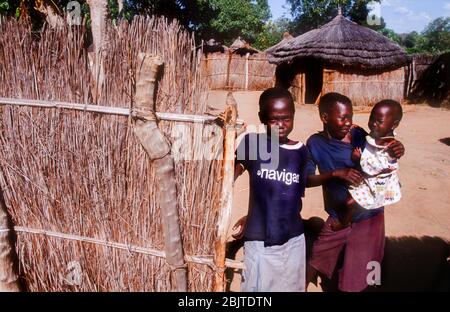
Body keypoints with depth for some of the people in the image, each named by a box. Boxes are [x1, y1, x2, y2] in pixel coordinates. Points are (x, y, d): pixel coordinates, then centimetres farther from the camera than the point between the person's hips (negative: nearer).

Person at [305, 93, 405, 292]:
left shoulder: (359, 135, -14)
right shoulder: (315, 143, -9)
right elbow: (306, 180, -13)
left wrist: (395, 152, -26)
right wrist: (336, 173, -28)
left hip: (368, 217, -1)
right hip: (337, 218, 2)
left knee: (353, 282, 10)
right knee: (314, 262, 16)